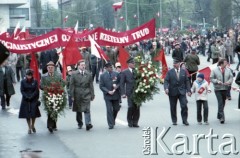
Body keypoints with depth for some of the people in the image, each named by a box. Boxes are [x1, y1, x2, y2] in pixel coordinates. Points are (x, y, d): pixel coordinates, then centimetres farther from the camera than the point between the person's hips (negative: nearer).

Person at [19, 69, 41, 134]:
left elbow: (36, 91, -3)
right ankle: (29, 128, 9)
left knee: (34, 113, -5)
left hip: (33, 100, 0)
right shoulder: (23, 82, 1)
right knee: (27, 114, 0)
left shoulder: (35, 81, 0)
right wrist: (27, 97, -14)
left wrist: (31, 96, -14)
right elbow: (22, 91, -1)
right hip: (26, 100, 1)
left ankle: (33, 126, 18)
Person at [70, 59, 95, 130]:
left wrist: (92, 95, 5)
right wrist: (72, 95, -5)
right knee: (78, 111, 11)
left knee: (87, 110, -11)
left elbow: (91, 85, 8)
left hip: (86, 95, 0)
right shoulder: (74, 74, 1)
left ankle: (88, 124, -16)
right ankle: (80, 123, 25)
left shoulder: (88, 74, 6)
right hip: (77, 95, 1)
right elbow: (72, 86, 0)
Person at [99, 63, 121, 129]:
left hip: (116, 94, 2)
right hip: (108, 96, -2)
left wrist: (117, 86, -13)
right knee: (109, 110, -6)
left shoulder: (116, 74, 6)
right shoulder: (103, 76, 1)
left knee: (116, 109, 10)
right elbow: (101, 86, -2)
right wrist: (108, 91, -15)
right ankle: (111, 124, -2)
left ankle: (113, 120, 35)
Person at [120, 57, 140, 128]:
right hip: (130, 93, -2)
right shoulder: (124, 72, 4)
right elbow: (122, 83, 2)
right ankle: (130, 122, 7)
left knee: (137, 108, 1)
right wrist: (123, 93, -7)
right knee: (131, 107, -8)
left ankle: (135, 122, 9)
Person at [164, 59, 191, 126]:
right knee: (173, 107, 5)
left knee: (184, 106, -9)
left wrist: (188, 90, 2)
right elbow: (166, 81, -5)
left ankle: (185, 120, 1)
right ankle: (174, 121, 18)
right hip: (173, 92, 0)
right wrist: (166, 88, -23)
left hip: (182, 91, 0)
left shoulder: (183, 71, 6)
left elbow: (187, 81, 9)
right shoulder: (170, 72, 1)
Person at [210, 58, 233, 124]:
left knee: (223, 103, 12)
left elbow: (231, 77, 10)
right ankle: (222, 117, -16)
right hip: (218, 89, -5)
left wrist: (229, 82, -12)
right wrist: (217, 81, -19)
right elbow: (211, 78, -2)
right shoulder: (214, 70, -3)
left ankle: (219, 115, 28)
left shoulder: (228, 70, 9)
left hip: (225, 89, 5)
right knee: (220, 103, -13)